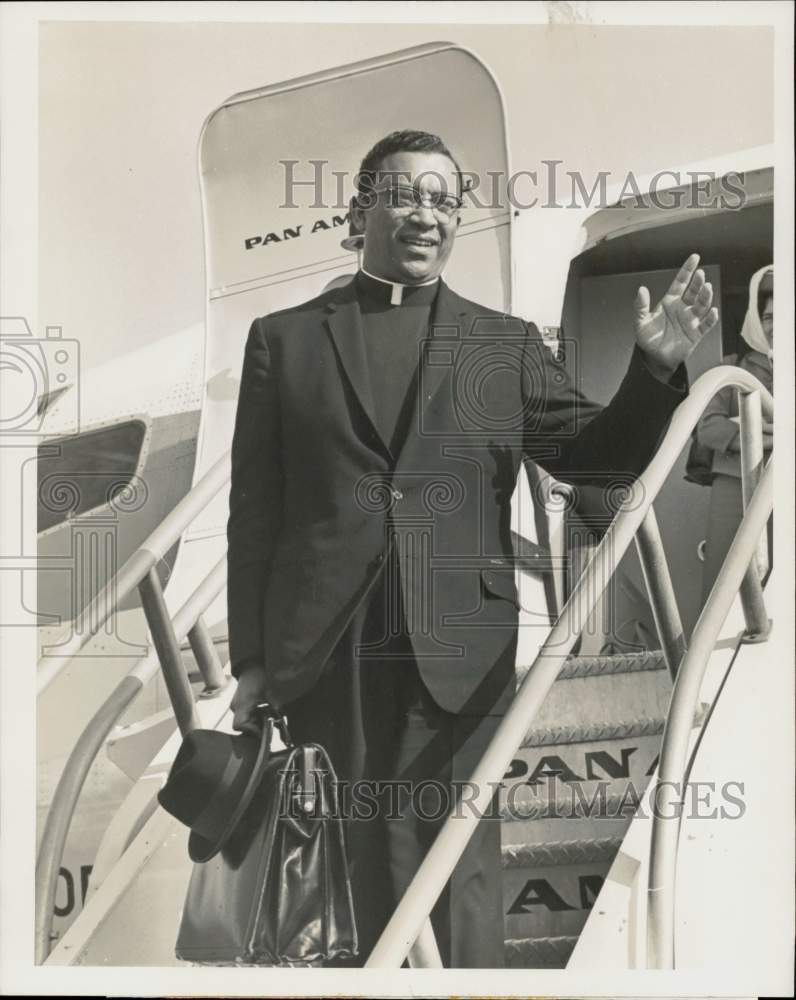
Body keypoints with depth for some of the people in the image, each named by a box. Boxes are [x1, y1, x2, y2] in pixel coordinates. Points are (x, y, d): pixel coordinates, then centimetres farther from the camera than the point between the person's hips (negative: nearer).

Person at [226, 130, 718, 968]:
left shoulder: (506, 345, 11)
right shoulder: (283, 339, 8)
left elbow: (595, 453, 7)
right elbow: (255, 510, 7)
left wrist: (655, 369, -10)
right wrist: (252, 656, 5)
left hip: (457, 658, 0)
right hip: (327, 657, 0)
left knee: (457, 876, 3)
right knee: (371, 867, 10)